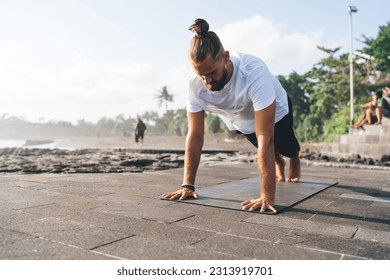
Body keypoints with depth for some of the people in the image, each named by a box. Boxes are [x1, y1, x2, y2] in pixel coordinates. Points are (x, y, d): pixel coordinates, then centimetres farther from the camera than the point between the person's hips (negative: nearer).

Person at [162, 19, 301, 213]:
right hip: (240, 121, 3)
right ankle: (278, 163, 64)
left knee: (286, 146, 25)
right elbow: (195, 135, -28)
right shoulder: (195, 84, -34)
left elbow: (265, 138, -49)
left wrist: (267, 196, -51)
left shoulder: (255, 73, -47)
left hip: (275, 113, -3)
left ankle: (295, 159, 64)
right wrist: (187, 185, -31)